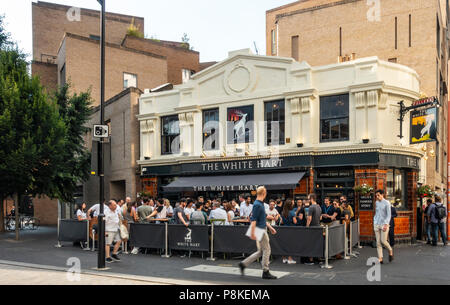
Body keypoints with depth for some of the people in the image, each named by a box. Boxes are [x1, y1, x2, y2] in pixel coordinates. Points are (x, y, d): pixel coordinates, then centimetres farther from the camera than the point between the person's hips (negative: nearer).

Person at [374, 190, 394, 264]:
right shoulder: (377, 203, 12)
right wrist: (374, 222, 12)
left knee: (383, 241, -8)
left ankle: (390, 251, 21)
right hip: (377, 224, 5)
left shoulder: (387, 203, -5)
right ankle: (380, 258, 1)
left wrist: (386, 224, -19)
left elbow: (389, 215, -9)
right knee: (378, 242, 0)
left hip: (384, 224, -5)